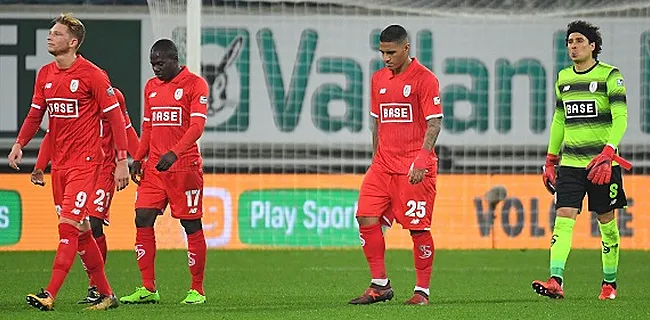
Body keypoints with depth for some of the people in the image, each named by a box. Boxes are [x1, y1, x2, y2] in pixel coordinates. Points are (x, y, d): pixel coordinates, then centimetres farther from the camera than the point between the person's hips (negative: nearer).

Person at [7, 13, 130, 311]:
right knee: (80, 231, 10)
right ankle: (106, 294, 19)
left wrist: (122, 161, -13)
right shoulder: (45, 74, 10)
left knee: (68, 226, -14)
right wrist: (19, 143, -1)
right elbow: (36, 114, 16)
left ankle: (49, 295, -21)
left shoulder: (91, 74, -10)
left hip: (85, 161, -7)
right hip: (59, 163, 8)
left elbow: (115, 116, -9)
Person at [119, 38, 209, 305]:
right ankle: (148, 289, 2)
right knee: (143, 219, -3)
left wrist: (174, 153, -27)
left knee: (191, 225, 0)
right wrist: (138, 159, 9)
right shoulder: (151, 87, 15)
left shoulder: (195, 84, -6)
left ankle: (197, 290, 8)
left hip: (185, 167, -6)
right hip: (154, 167, 6)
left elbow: (197, 125, -15)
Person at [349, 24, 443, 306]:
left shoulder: (424, 79, -7)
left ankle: (422, 291, 6)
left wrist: (421, 159, -21)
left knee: (418, 228, -4)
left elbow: (434, 122, -11)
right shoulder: (378, 79, 14)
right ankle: (379, 285, 6)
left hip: (414, 169, -6)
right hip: (383, 165, 6)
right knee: (366, 218, -4)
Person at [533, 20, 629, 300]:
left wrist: (608, 153, -24)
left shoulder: (610, 75, -5)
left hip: (602, 163, -4)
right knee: (563, 218, -11)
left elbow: (620, 118, -11)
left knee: (606, 221, 5)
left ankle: (609, 283, 18)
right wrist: (551, 160, 17)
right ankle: (556, 281, -22)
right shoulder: (563, 78, 11)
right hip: (570, 162, 4)